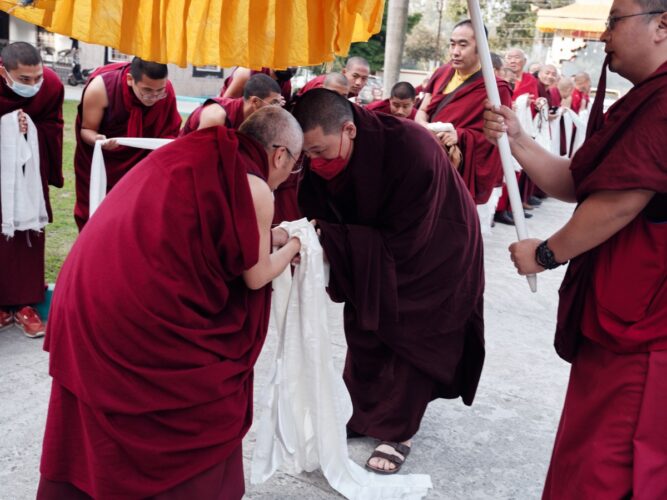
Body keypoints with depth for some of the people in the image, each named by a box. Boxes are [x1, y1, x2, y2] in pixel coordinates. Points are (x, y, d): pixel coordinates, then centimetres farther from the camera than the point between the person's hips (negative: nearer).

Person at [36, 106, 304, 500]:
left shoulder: (197, 152, 15)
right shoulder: (256, 189, -5)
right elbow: (256, 277, 5)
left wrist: (269, 237, 32)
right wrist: (294, 245, 22)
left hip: (88, 293, 8)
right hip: (146, 312, -8)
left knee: (99, 428, 24)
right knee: (205, 416, 14)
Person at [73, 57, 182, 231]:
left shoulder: (166, 92, -23)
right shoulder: (101, 87, -29)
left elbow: (168, 133, -10)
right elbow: (87, 129, -17)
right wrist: (98, 140, -39)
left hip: (138, 162, 1)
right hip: (100, 161, -1)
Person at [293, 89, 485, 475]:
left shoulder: (412, 150, -38)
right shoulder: (320, 160, -20)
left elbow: (403, 240, -35)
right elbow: (316, 210, -10)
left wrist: (331, 239, -39)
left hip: (432, 251, -5)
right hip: (369, 254, 6)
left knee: (411, 340, 1)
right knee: (363, 332, 10)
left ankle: (397, 432, 17)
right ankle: (366, 412, 29)